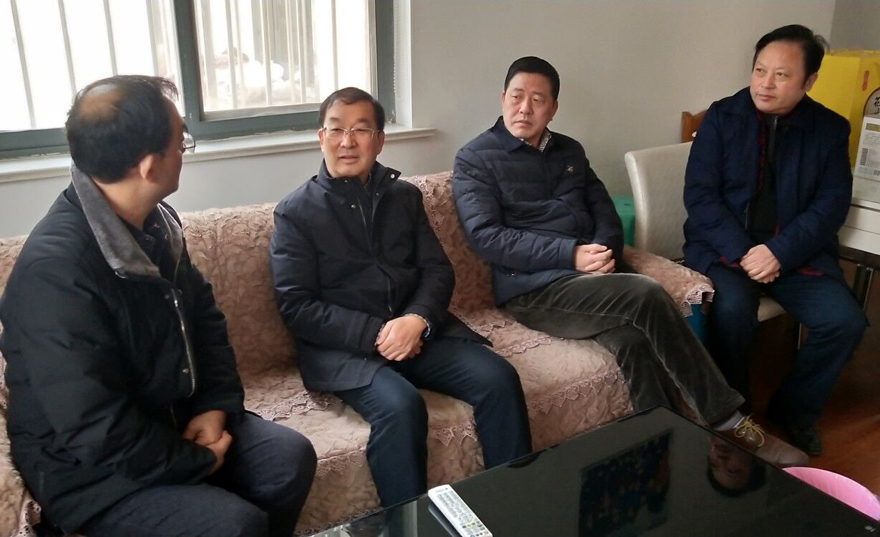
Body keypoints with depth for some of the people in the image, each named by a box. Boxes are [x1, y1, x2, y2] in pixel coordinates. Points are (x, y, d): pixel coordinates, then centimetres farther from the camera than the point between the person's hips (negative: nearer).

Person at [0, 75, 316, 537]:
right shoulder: (55, 268, -29)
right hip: (87, 468, -7)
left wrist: (216, 405, -5)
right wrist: (199, 461, -15)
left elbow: (203, 315, 10)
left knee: (290, 455, -4)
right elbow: (99, 435, -29)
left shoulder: (155, 223, -1)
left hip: (169, 420, 8)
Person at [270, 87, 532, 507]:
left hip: (418, 331, 4)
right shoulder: (296, 212, 2)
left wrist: (418, 320, -13)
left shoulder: (404, 196, 15)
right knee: (401, 406, -33)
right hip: (344, 347, -4)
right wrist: (375, 334, -16)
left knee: (499, 378, -19)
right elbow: (296, 307, -5)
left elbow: (438, 270, 9)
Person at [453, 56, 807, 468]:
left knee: (630, 337, -28)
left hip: (591, 279, 5)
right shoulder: (476, 158, 2)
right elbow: (486, 236, -10)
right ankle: (727, 423, -15)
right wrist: (571, 255, -17)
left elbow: (606, 214, 18)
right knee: (646, 295, -27)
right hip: (532, 290, -5)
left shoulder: (569, 151, 20)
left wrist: (604, 251, -7)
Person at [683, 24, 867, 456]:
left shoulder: (829, 129, 6)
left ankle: (794, 409, 8)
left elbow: (832, 203, -1)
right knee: (732, 311, -30)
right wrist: (742, 252, -18)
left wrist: (780, 252, -18)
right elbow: (699, 195, -6)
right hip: (723, 246, -2)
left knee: (845, 321, -19)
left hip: (797, 251, 3)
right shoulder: (722, 117, 0)